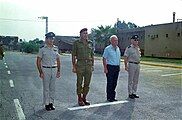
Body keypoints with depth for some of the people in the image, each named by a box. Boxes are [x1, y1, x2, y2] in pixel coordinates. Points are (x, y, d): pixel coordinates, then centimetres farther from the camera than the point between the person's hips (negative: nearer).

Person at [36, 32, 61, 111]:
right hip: (45, 69, -4)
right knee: (46, 88, 2)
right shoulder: (42, 49, -4)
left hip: (54, 69, 4)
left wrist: (58, 71, 8)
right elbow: (38, 61, -4)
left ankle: (51, 103, 21)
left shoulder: (56, 49, 8)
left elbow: (58, 60, 14)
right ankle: (46, 104, 12)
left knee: (52, 87, 9)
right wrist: (40, 72, -10)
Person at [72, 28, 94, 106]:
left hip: (89, 65, 4)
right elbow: (73, 55, -1)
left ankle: (84, 98, 21)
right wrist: (74, 66, -6)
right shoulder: (76, 43, 0)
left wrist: (92, 65, 10)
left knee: (87, 83, 7)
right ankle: (79, 99, 14)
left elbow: (92, 55, 15)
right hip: (80, 64, -4)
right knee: (79, 83, 2)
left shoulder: (90, 43, 11)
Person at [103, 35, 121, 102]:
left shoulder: (118, 48, 13)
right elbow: (104, 59, -8)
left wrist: (119, 67, 13)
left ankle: (113, 97, 21)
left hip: (117, 67, 6)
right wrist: (105, 68, -14)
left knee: (114, 83, 11)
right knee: (110, 83, -2)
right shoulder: (107, 49, -6)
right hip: (110, 67, -6)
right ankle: (109, 97, 7)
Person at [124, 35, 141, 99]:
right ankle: (130, 93, 8)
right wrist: (126, 66, -17)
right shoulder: (129, 48, -9)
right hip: (131, 64, -7)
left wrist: (138, 64, 16)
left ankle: (134, 92, 21)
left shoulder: (138, 48, 13)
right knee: (131, 80, 0)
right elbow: (125, 57, -11)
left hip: (137, 64, 7)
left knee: (136, 80, 11)